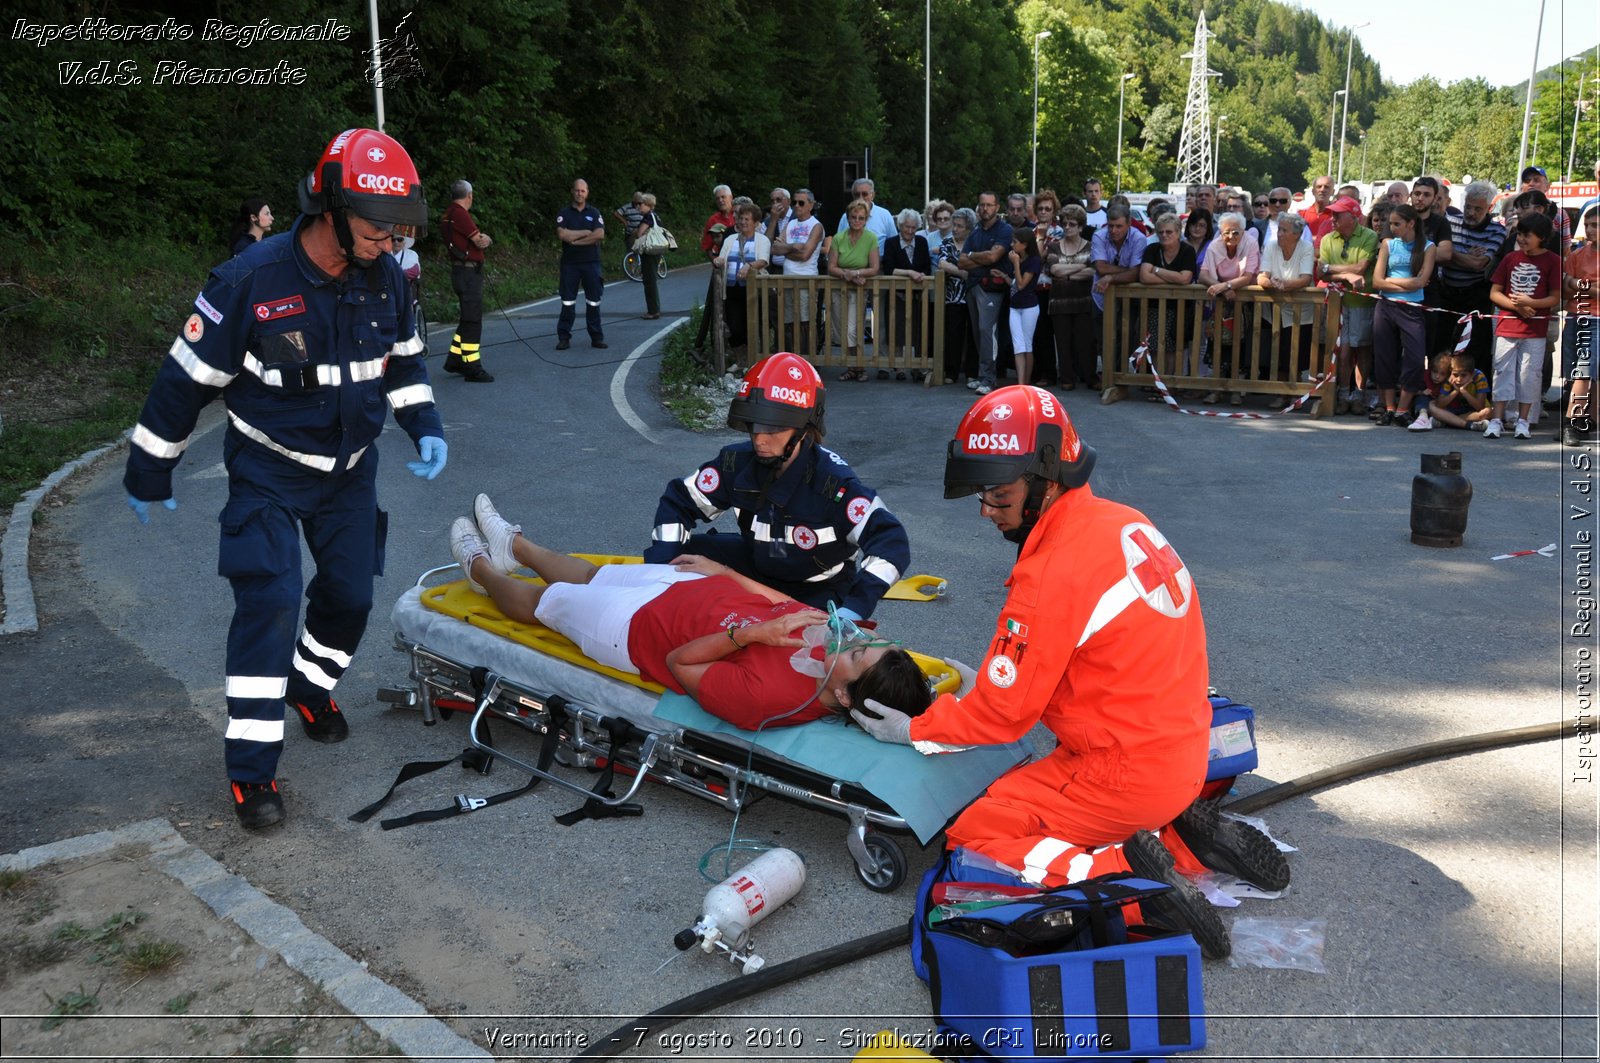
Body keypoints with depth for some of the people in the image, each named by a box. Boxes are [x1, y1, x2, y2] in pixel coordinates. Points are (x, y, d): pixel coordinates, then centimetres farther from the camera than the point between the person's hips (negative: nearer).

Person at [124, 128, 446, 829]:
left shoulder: (385, 277, -8)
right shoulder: (252, 280, -24)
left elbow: (403, 360, 11)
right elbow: (186, 377, -14)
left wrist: (425, 426, -5)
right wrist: (148, 473, -5)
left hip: (350, 469, 5)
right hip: (268, 472, -5)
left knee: (350, 596, 9)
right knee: (269, 602, -14)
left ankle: (311, 687, 41)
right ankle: (252, 769, -4)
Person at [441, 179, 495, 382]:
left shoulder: (450, 213, 17)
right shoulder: (459, 214, -16)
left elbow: (482, 239, 16)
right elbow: (479, 241, -14)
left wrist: (484, 238, -3)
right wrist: (482, 238, 6)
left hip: (464, 272, 10)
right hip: (468, 272, -10)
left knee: (469, 318, 17)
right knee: (473, 320, -7)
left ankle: (454, 360, 23)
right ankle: (472, 368, -5)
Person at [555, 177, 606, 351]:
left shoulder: (594, 213, 6)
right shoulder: (564, 213, 3)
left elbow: (600, 235, -9)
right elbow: (562, 234, -13)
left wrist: (575, 239, -11)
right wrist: (585, 233, -9)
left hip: (591, 262, 1)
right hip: (569, 263, -1)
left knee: (593, 302, 4)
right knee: (567, 302, 0)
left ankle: (597, 337, 10)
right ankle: (564, 337, 4)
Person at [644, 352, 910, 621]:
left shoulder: (833, 482, -32)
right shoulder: (738, 463, -17)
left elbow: (890, 541, -39)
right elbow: (678, 502, -5)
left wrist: (854, 609, -52)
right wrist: (659, 568, -20)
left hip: (821, 590, -4)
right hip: (759, 565, 5)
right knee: (682, 553, -12)